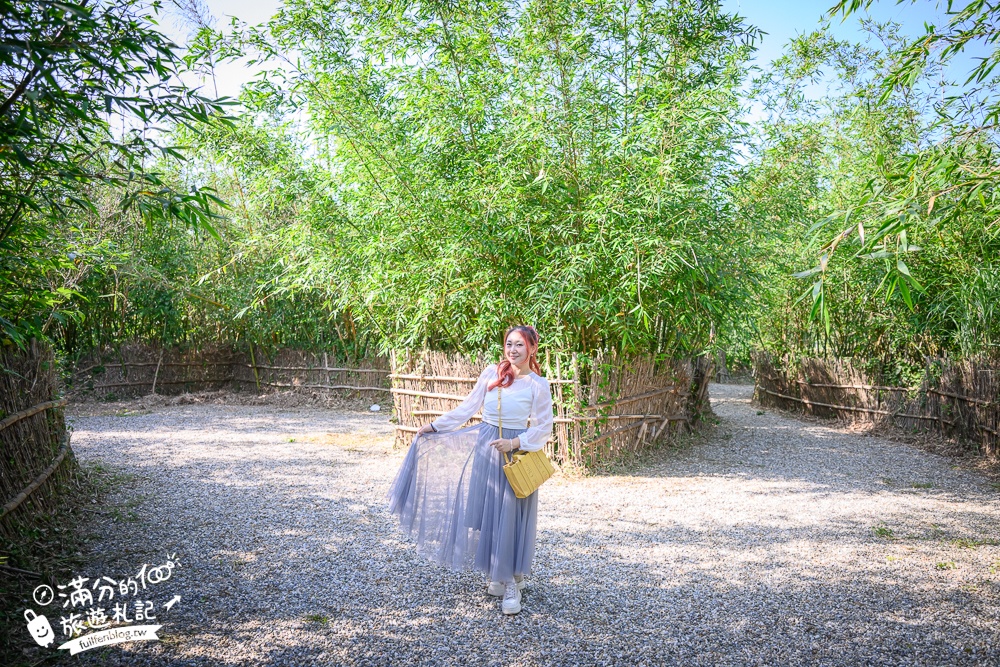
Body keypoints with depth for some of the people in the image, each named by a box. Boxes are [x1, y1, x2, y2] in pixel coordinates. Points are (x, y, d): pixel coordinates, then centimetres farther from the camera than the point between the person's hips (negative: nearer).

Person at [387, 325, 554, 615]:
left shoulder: (538, 384, -8)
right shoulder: (491, 372, 1)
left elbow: (543, 427, -4)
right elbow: (468, 407, 8)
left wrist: (515, 444, -16)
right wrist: (435, 426, 9)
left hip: (514, 453, -4)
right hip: (485, 449, 4)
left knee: (510, 516, -2)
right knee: (485, 511, 8)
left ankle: (512, 583, 11)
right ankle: (498, 574, 25)